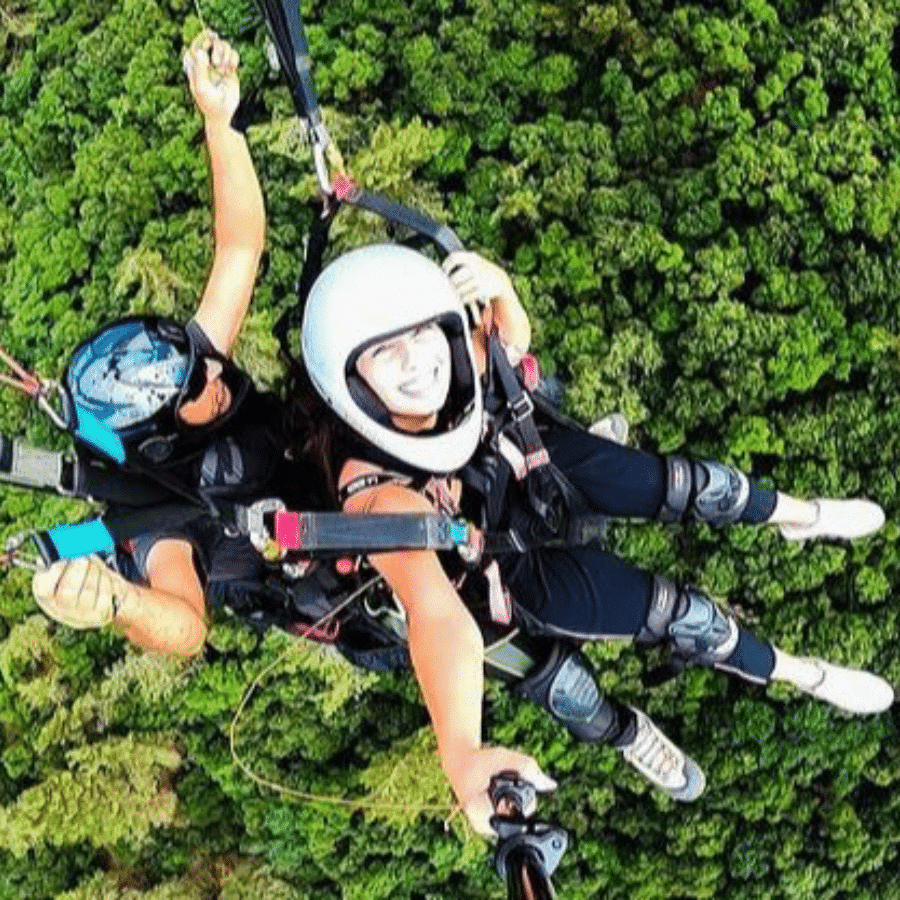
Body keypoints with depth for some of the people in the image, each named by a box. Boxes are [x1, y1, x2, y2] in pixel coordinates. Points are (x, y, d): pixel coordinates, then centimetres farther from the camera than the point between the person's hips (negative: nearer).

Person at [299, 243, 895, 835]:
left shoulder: (450, 360, -30)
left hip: (532, 466, 4)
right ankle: (803, 675, 31)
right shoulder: (380, 490, -46)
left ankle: (801, 515, 46)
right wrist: (463, 757, -75)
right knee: (683, 614, 0)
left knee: (694, 485, 10)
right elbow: (437, 615, -59)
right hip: (515, 568, -4)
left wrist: (499, 290, -30)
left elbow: (513, 343, -5)